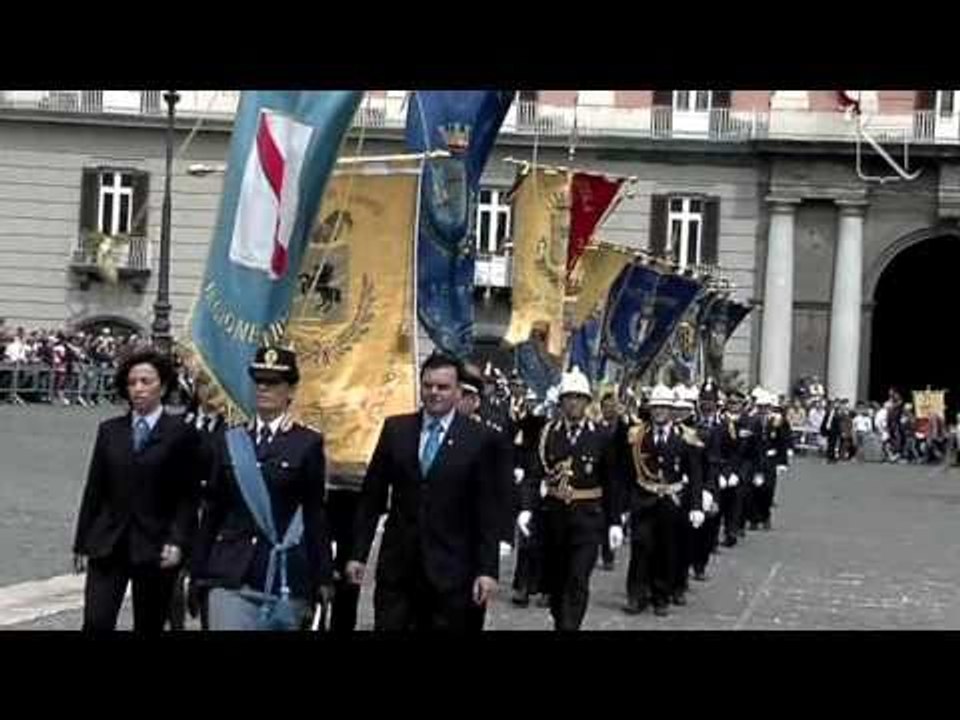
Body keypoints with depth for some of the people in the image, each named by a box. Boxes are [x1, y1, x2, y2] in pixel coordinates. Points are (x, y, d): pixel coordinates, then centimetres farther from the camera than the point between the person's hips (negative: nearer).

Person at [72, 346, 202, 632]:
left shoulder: (181, 434, -2)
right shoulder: (109, 431, 9)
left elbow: (188, 496, -3)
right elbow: (94, 490, 9)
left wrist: (178, 541, -14)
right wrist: (82, 543, 8)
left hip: (154, 548, -2)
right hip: (107, 545, 2)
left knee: (149, 626, 7)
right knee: (96, 623, -9)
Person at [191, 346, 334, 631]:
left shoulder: (308, 443, 2)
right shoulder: (229, 441, 10)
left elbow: (316, 514, 1)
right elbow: (213, 509, 12)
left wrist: (323, 579, -1)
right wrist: (200, 572, 10)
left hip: (286, 577, -2)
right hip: (231, 574, 2)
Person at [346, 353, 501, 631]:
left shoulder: (479, 441, -3)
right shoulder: (395, 429, 5)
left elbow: (488, 511, -3)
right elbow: (372, 496, 7)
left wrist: (488, 569, -8)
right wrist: (359, 553, 4)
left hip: (449, 569, -2)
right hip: (396, 564, 2)